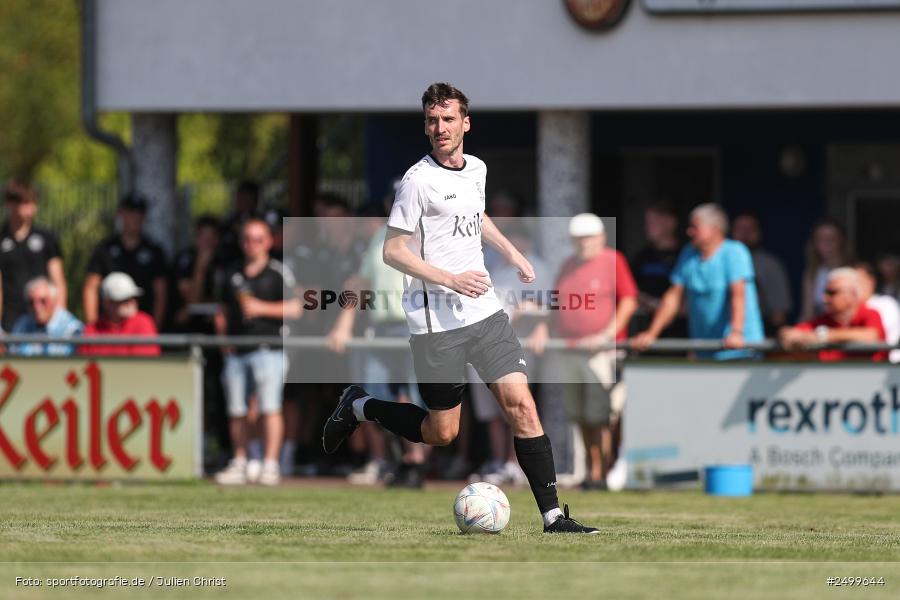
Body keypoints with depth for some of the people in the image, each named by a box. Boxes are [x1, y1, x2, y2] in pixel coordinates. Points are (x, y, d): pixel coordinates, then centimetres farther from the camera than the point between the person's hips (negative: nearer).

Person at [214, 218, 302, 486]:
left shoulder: (278, 273, 2)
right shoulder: (233, 274, 17)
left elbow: (295, 309, -4)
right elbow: (223, 311, 23)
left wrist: (262, 308, -13)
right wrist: (223, 336, 6)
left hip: (267, 349, -5)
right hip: (236, 350, 5)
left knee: (270, 407, -11)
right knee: (236, 410, 7)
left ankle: (270, 464, -11)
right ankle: (239, 464, 16)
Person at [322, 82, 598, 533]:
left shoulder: (476, 170, 10)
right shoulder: (419, 180, -12)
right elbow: (392, 251, -13)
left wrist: (510, 251, 22)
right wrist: (451, 280, -21)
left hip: (484, 312, 6)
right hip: (436, 323, -6)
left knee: (521, 405, -6)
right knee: (441, 433, 2)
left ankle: (553, 517, -6)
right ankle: (360, 407, 27)